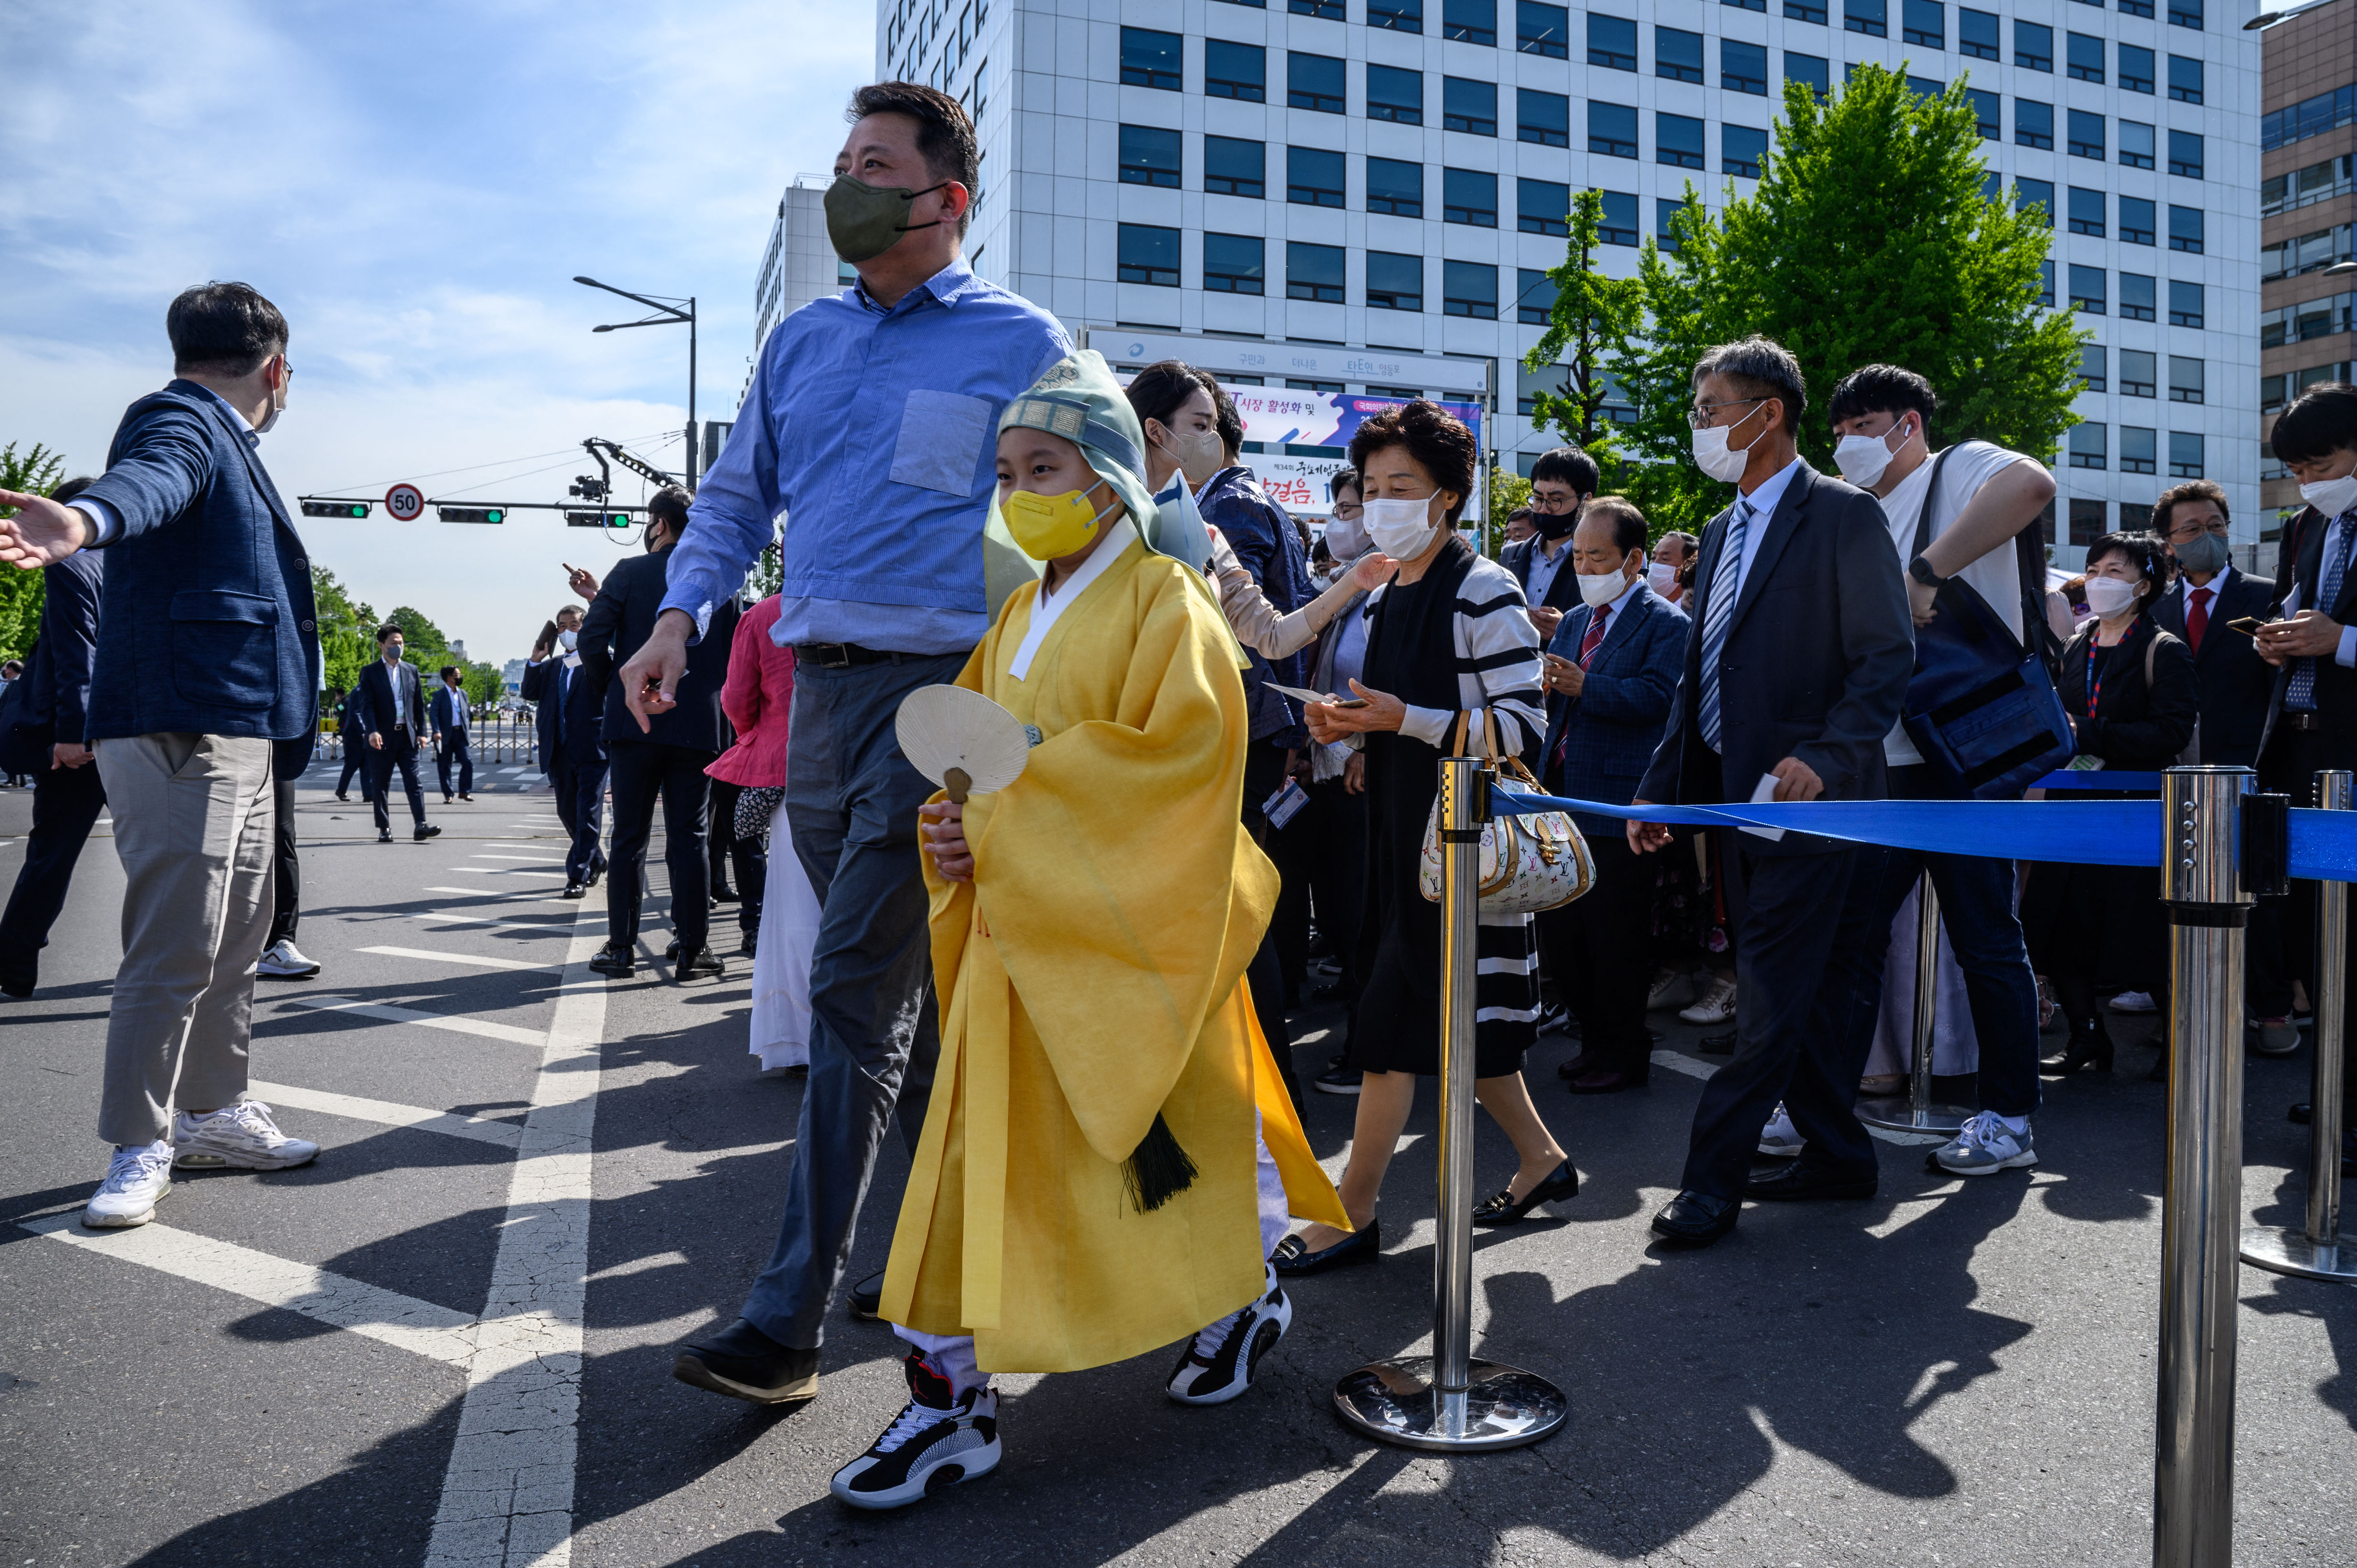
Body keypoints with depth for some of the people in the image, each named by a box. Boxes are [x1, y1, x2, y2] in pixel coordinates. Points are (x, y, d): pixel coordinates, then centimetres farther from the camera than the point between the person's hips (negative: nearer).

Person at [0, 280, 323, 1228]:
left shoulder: (219, 438, 20)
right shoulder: (177, 423, -11)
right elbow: (151, 478, -35)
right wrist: (85, 520, -56)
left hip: (236, 731, 10)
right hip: (178, 728, -10)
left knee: (234, 938, 17)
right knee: (174, 949, -7)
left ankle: (214, 1113, 29)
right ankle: (141, 1148, 4)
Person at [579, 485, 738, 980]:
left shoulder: (630, 573, -2)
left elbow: (593, 638, -8)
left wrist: (610, 693, 6)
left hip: (636, 722, -1)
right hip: (699, 728, 2)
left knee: (629, 837, 5)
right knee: (689, 838, 4)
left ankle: (621, 946, 8)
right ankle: (692, 948, 4)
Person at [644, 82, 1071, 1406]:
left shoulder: (1023, 344, 1)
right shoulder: (803, 340, 17)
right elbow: (738, 496, 21)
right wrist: (682, 616, 5)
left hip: (942, 685, -6)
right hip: (820, 685, 6)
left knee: (858, 993, -11)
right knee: (908, 985, 14)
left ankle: (791, 1318, -5)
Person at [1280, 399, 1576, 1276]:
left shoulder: (1484, 593, -11)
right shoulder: (1382, 601, 15)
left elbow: (1524, 726, -16)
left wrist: (1406, 719, -24)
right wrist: (1349, 728, 2)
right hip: (1402, 831, 8)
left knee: (1394, 1017, -8)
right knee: (1457, 1016, 14)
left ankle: (1353, 1212, 1)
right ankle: (1540, 1157, 31)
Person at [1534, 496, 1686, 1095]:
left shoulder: (1665, 624, -5)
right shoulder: (1573, 621, 18)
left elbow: (1657, 695, -19)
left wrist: (1584, 687, -27)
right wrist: (1546, 689, -7)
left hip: (1618, 804, -8)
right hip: (1563, 797, 8)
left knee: (1617, 943, 0)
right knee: (1558, 933, 12)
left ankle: (1624, 1055, 15)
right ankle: (1595, 1040, 27)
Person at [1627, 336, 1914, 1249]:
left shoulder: (1842, 516, -7)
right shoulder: (1722, 534, 18)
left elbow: (1888, 659, -12)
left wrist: (1822, 758, -25)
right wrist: (1661, 787, 14)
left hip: (1808, 795, -8)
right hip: (1736, 792, 8)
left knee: (1773, 993, -6)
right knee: (1792, 987, 13)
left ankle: (1715, 1176, -3)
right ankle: (1837, 1155, 24)